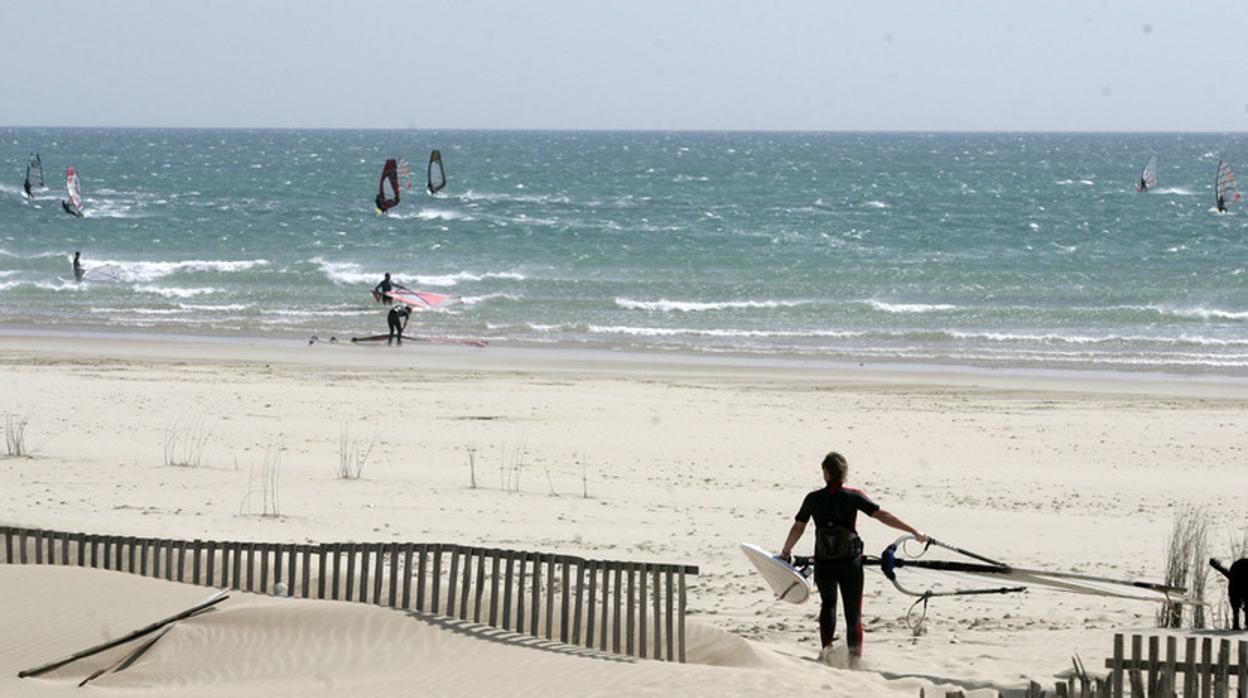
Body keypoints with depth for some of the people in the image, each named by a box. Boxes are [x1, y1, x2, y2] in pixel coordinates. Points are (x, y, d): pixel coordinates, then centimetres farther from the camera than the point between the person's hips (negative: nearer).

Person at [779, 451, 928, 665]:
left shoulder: (813, 499, -3)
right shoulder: (853, 497, -7)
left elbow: (797, 529, 6)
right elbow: (883, 516, -11)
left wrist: (785, 553, 22)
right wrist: (914, 532, -8)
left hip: (823, 565, 1)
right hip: (850, 564, -1)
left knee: (828, 603, 25)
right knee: (853, 613, 8)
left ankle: (826, 645, 7)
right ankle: (855, 656, -1)